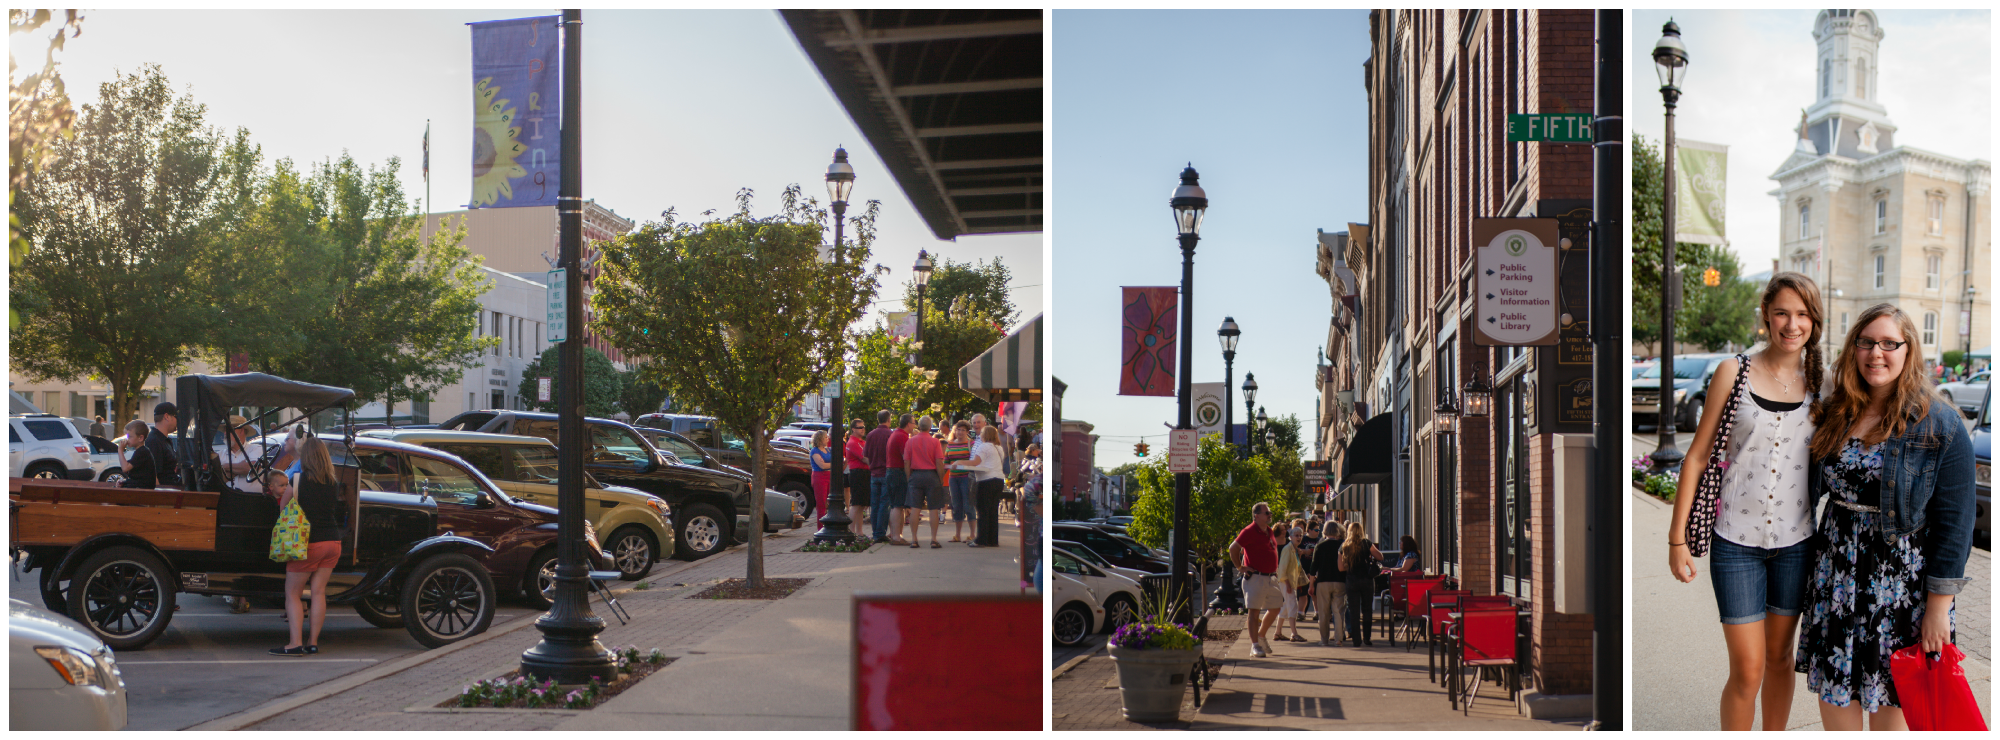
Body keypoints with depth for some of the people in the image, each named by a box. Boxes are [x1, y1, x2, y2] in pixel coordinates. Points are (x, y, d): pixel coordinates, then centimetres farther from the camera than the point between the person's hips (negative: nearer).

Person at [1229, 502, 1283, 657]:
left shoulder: (1269, 531, 14)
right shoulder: (1249, 532, -12)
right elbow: (1233, 548, -16)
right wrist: (1240, 567, -12)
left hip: (1271, 577, 8)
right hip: (1255, 578, -8)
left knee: (1275, 608, 14)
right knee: (1254, 611, -3)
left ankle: (1261, 635, 33)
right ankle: (1255, 646, 1)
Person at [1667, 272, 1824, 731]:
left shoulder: (1819, 381, 3)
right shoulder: (1734, 372, -4)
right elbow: (1698, 456, -2)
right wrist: (1677, 538, -4)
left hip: (1795, 541, 3)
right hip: (1736, 540, -3)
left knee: (1779, 656, 15)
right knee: (1747, 669, -2)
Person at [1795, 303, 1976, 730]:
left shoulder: (1941, 426, -8)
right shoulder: (1835, 415, 6)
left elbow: (1954, 522, -10)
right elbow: (1812, 489, 16)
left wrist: (1938, 607, -12)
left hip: (1901, 582, -4)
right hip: (1835, 577, 4)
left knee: (1889, 700, 6)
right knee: (1833, 692, 9)